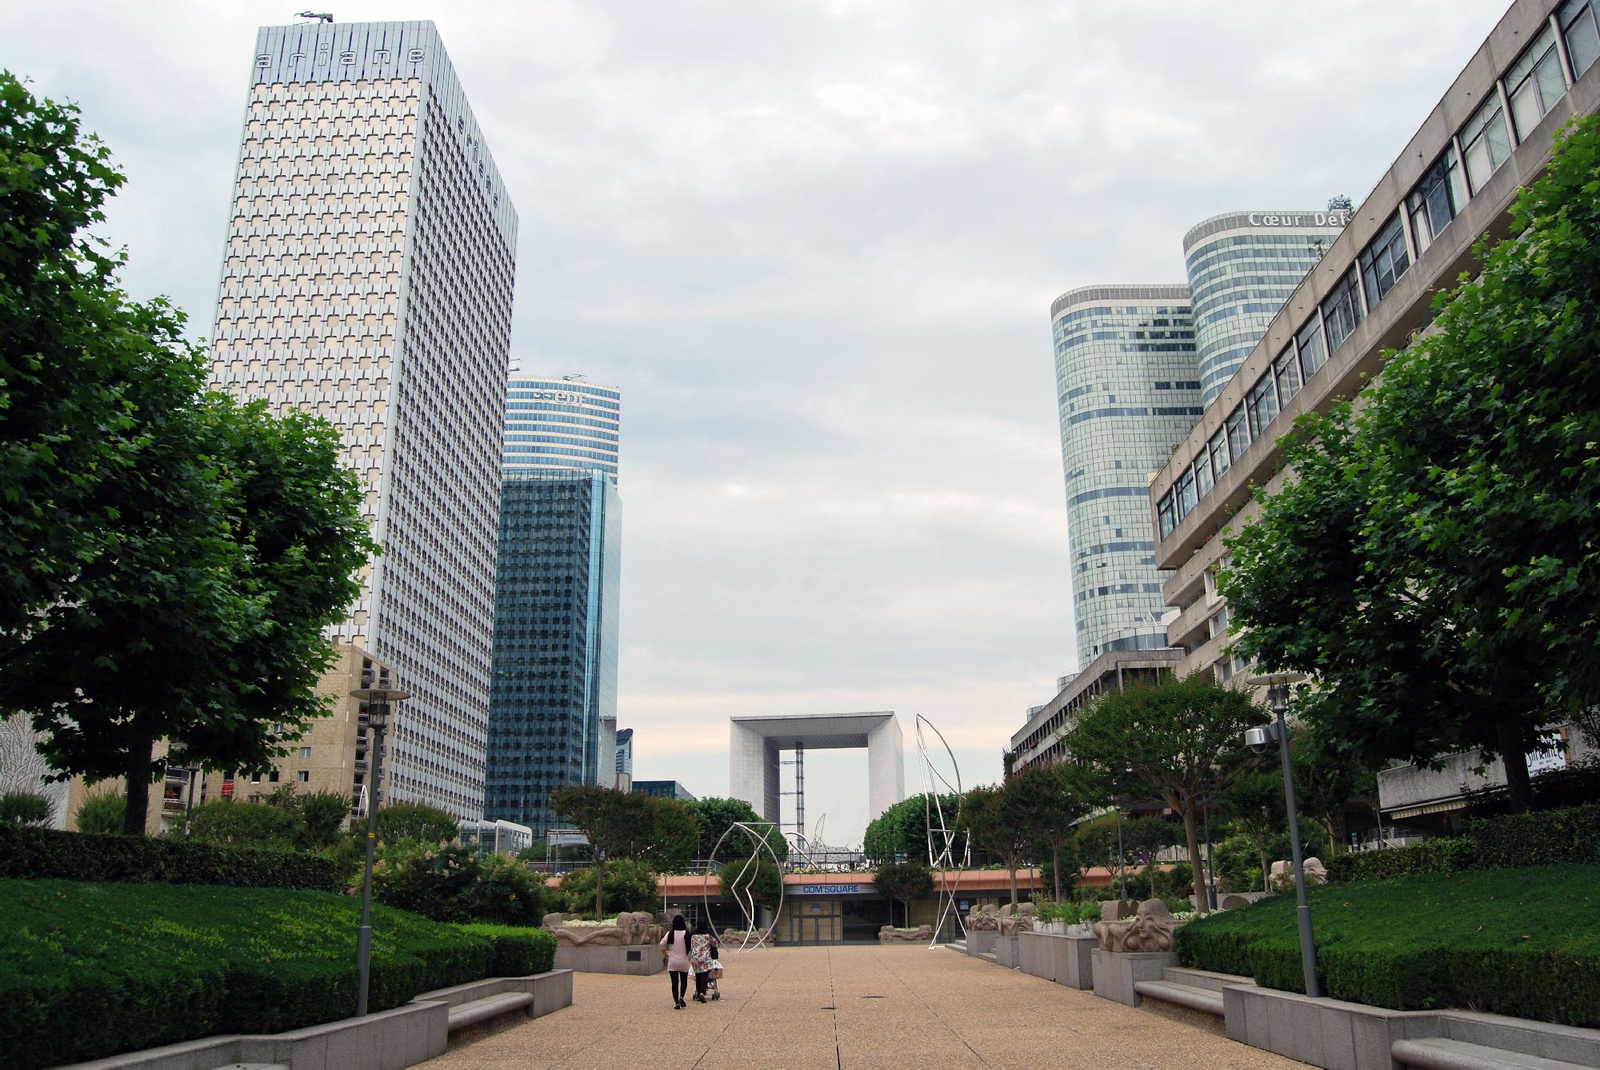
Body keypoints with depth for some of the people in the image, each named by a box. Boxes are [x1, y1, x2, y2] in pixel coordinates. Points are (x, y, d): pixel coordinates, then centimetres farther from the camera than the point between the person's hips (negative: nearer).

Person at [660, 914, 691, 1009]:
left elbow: (662, 944, -7)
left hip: (672, 962, 0)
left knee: (675, 982, 7)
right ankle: (681, 997, -9)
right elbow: (690, 947, -7)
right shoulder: (686, 933, -9)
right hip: (684, 961, 0)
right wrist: (689, 957, 11)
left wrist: (664, 953, 9)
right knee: (684, 981, 15)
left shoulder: (670, 933, -7)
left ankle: (677, 1003, 3)